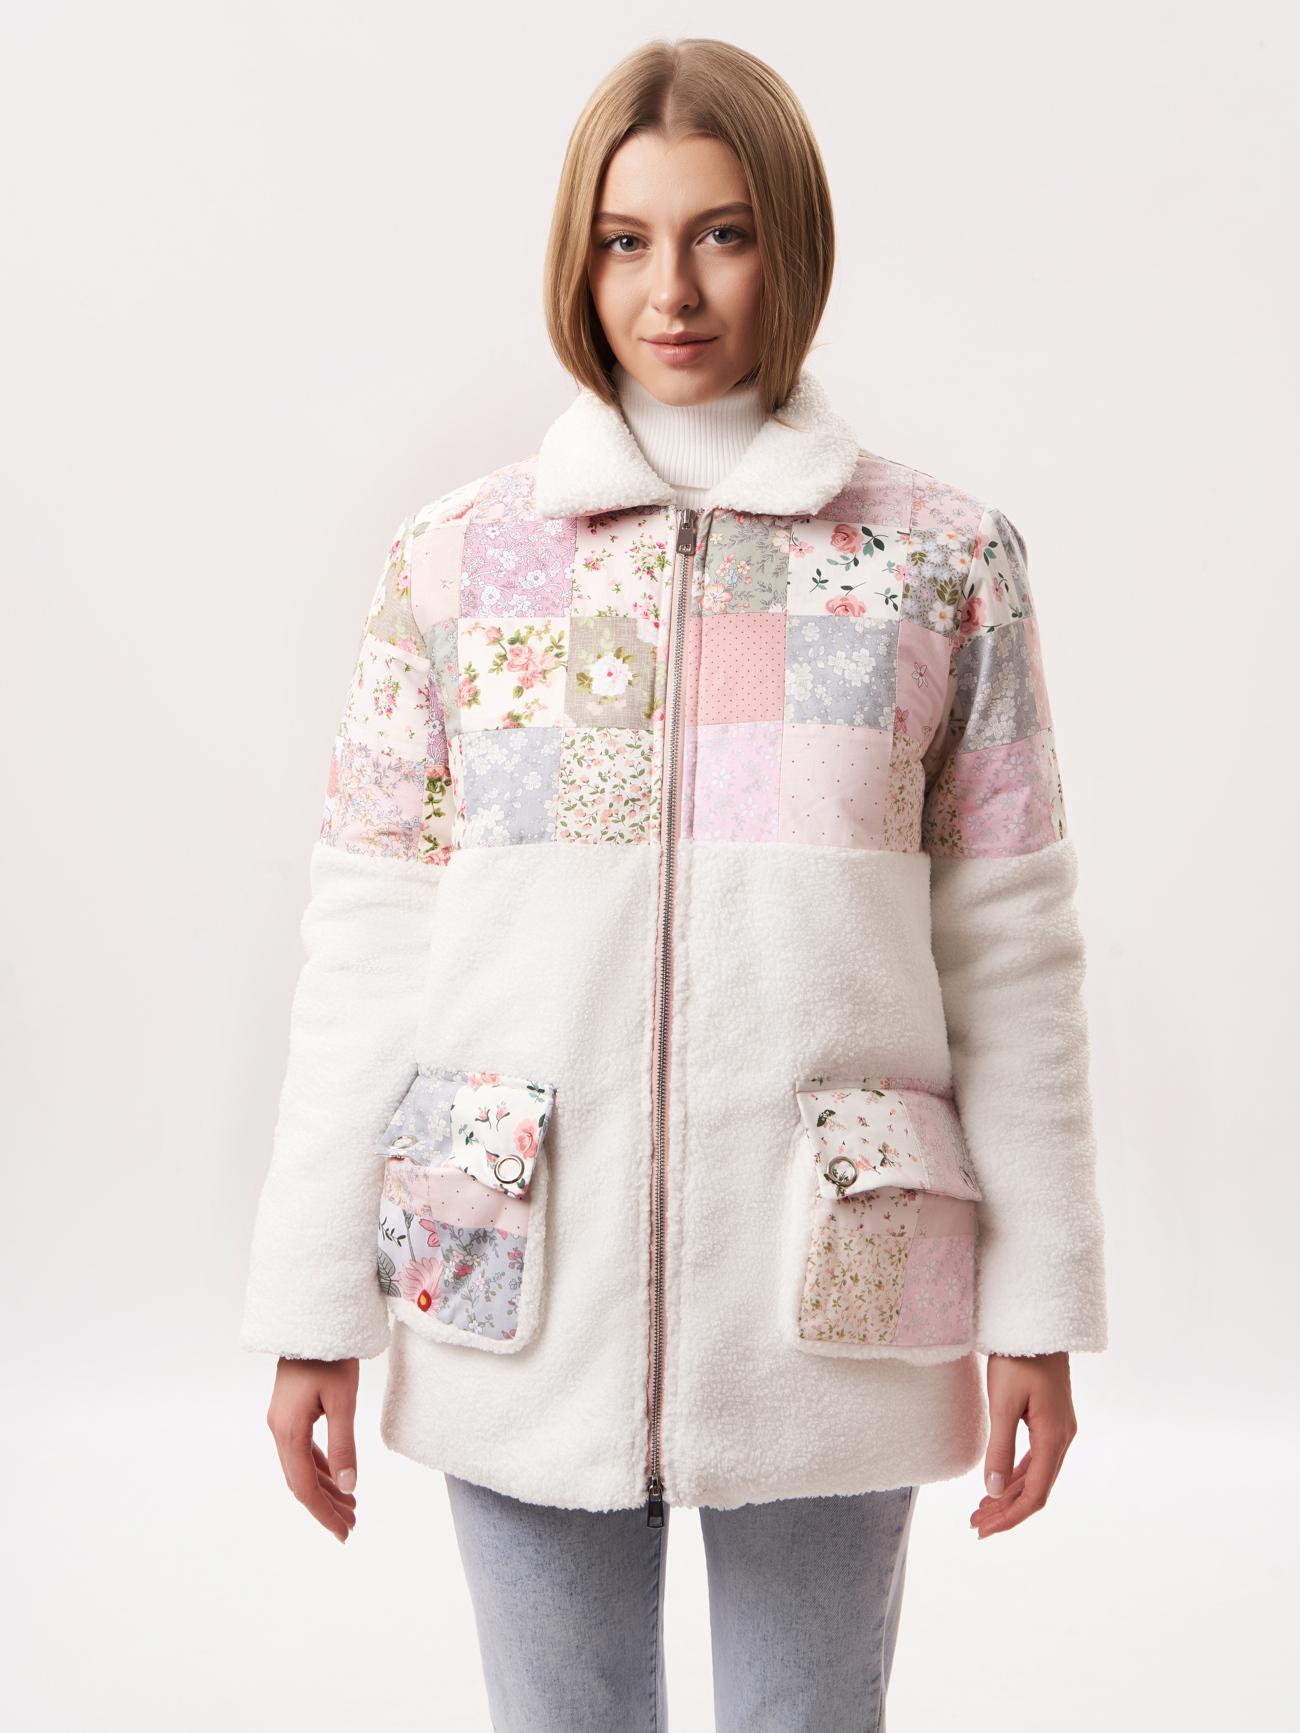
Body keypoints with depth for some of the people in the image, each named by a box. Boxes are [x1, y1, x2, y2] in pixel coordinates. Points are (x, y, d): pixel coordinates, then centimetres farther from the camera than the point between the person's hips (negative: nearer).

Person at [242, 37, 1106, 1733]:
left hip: (830, 1291, 0)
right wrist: (314, 1307, 2)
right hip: (524, 1291, 1)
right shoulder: (458, 560, 2)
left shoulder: (947, 560, 2)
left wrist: (1039, 1306, 2)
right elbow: (368, 948, 2)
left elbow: (1013, 951, 2)